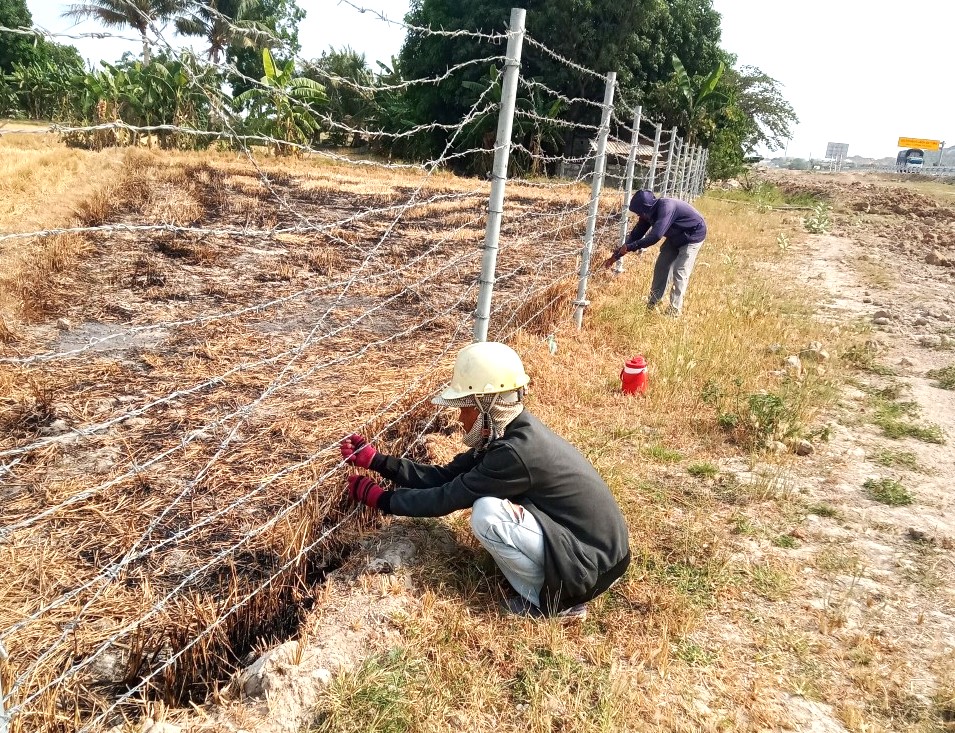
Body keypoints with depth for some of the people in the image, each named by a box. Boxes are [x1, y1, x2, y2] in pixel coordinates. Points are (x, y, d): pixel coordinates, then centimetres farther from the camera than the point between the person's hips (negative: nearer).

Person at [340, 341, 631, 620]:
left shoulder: (516, 451, -26)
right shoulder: (510, 431, 2)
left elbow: (446, 499, -19)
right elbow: (445, 477, 3)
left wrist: (379, 498, -7)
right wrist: (375, 459, 0)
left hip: (592, 563, -9)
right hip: (588, 539, 9)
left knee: (487, 514, -21)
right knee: (485, 494, 8)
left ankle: (552, 599, -3)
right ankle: (550, 583, 12)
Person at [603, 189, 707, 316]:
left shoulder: (666, 207, -37)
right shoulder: (649, 212, -11)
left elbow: (655, 236, -45)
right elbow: (636, 234, -4)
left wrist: (629, 247, -39)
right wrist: (616, 256, -6)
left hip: (693, 236, -8)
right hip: (675, 237, 8)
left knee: (680, 272, -12)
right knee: (661, 266, 5)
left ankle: (674, 310, -6)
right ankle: (652, 303, 15)